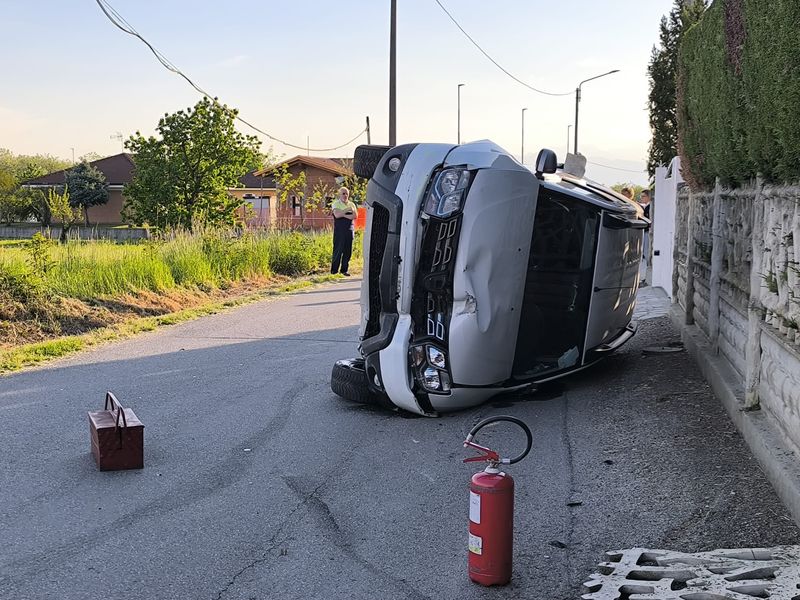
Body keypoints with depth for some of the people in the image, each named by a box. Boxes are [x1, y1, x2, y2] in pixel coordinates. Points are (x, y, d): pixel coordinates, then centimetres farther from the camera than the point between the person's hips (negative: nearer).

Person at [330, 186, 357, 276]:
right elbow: (337, 215, -15)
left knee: (348, 251, 4)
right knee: (338, 250, -5)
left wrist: (343, 215, -11)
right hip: (339, 230, -4)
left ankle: (344, 270, 12)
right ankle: (334, 270, 1)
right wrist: (347, 210, -13)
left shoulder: (351, 204, 13)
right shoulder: (336, 203, 3)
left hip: (349, 230, 4)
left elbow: (355, 216, -2)